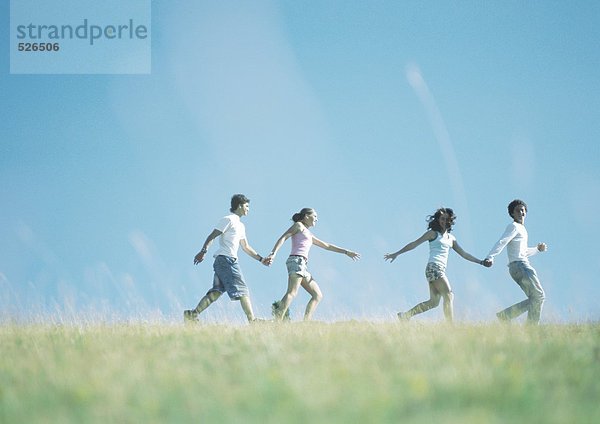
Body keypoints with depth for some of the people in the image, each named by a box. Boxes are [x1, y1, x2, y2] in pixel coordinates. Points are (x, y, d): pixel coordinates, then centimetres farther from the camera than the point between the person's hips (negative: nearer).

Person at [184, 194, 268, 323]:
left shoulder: (241, 226, 27)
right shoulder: (228, 220, -3)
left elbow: (246, 247, 33)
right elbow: (212, 236, -11)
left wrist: (261, 259, 28)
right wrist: (204, 251, -24)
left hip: (231, 261, 10)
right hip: (225, 259, -10)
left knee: (216, 292, 0)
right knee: (242, 290, -10)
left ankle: (193, 314, -6)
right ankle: (253, 321, -12)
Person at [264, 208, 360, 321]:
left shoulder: (309, 235, 33)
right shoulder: (299, 225, 9)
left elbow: (326, 246, 37)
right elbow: (283, 238, -3)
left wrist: (346, 252, 34)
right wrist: (273, 253, -18)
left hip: (302, 266, 9)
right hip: (296, 260, -9)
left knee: (318, 295, 1)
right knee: (292, 293, -25)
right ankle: (277, 322, -40)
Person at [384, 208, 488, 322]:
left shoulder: (451, 238, 21)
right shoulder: (433, 234, 3)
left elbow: (463, 254, 26)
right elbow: (414, 244, 2)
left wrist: (480, 262, 23)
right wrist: (396, 254, -1)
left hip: (441, 270, 7)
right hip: (434, 267, -7)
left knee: (434, 301, 0)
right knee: (449, 296, -14)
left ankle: (405, 315, 6)